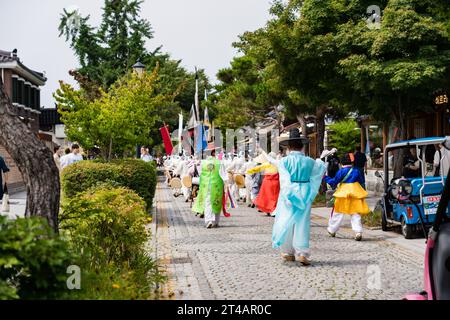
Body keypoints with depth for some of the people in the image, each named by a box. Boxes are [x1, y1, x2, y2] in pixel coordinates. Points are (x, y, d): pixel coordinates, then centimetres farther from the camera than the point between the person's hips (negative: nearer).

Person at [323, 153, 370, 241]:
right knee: (355, 214, 4)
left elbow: (334, 182, -6)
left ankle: (332, 230, 20)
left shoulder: (341, 171, -9)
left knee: (338, 212, 10)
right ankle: (358, 232, -10)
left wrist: (325, 177, 4)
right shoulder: (356, 170, 2)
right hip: (355, 193, 3)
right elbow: (361, 181, 11)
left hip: (343, 193, -2)